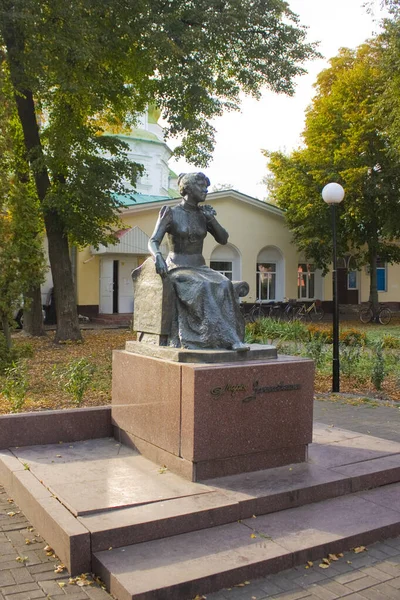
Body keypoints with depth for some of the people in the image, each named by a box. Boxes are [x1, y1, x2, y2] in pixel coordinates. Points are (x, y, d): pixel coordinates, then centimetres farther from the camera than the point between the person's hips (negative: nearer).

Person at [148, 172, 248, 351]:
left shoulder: (203, 215, 13)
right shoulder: (171, 213, -3)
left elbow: (223, 239, 12)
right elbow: (153, 241, -12)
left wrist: (212, 219, -5)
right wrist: (158, 256, -35)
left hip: (200, 269, 5)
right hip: (178, 270, -5)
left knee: (223, 285, -28)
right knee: (203, 288, -36)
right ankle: (229, 339, -36)